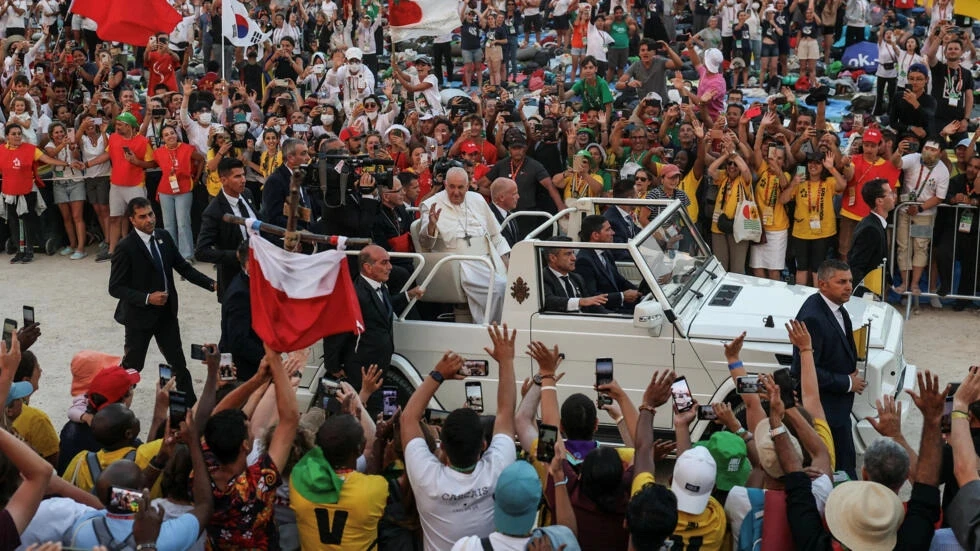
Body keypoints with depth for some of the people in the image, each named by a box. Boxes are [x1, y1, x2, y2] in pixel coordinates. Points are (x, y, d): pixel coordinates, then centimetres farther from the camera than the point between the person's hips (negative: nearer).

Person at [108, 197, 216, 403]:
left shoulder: (164, 237, 1)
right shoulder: (126, 247, -18)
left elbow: (183, 267, 7)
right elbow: (115, 288, -17)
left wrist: (211, 284, -5)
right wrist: (147, 298, -27)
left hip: (167, 312, 6)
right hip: (140, 315, -5)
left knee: (179, 363, 11)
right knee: (132, 365, 8)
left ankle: (191, 407, 19)